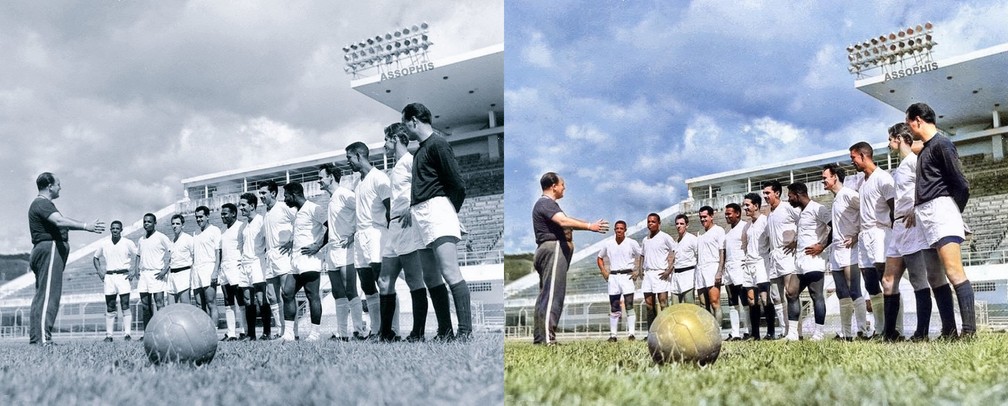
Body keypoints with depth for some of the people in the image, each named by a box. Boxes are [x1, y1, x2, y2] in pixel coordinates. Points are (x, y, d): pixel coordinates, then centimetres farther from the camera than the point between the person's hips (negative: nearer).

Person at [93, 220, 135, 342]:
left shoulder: (128, 243, 0)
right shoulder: (104, 244, 8)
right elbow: (96, 258, 21)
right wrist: (99, 271, 7)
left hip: (123, 276, -3)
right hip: (109, 277, 3)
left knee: (125, 307, -9)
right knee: (109, 308, 4)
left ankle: (127, 334, -10)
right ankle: (109, 335, 7)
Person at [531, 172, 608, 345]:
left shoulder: (549, 204, 24)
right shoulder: (545, 203, -10)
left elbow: (566, 222, 23)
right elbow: (564, 221, -24)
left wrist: (591, 225, 19)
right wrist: (589, 226, -20)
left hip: (548, 251, 11)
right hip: (552, 248, -11)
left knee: (545, 295, 10)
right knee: (553, 295, -14)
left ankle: (539, 337, 11)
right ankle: (548, 338, -18)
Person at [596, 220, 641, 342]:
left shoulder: (632, 243, -1)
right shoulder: (608, 243, 6)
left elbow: (641, 257, 6)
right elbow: (600, 258, 18)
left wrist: (637, 270, -3)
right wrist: (603, 271, 6)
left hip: (627, 276, -2)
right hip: (613, 276, 3)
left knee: (629, 306, -8)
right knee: (614, 308, 5)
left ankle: (631, 334, -6)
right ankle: (613, 335, 9)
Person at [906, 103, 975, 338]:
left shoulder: (941, 144, -6)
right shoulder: (925, 148, 22)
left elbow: (961, 185, -9)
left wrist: (954, 213, 1)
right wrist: (917, 210, 13)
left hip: (940, 210, -10)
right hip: (926, 216, 10)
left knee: (954, 272, -16)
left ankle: (969, 330, -20)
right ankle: (949, 331, 7)